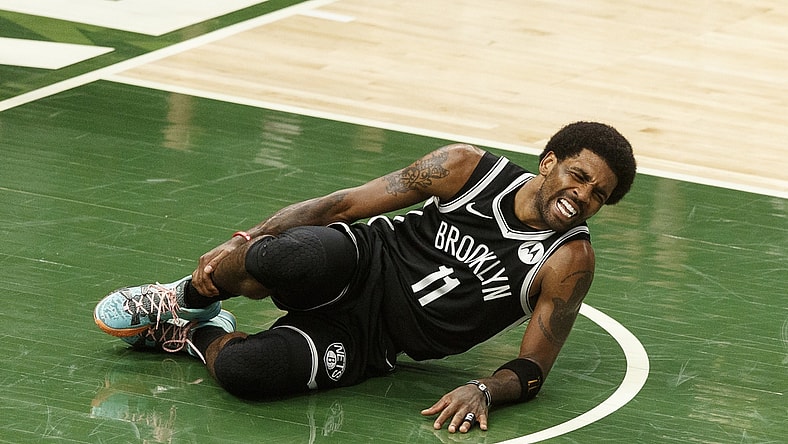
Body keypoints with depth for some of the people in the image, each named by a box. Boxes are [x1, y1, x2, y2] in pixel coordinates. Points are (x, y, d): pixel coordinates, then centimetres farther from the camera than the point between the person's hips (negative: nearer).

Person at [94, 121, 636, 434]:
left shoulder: (569, 261, -8)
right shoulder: (467, 168, -6)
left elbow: (532, 370, -5)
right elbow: (345, 203, -1)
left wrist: (483, 391, -29)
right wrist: (245, 240, -9)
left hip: (370, 340, -1)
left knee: (244, 370, -31)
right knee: (285, 258, -39)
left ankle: (200, 336, 8)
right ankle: (189, 298, -4)